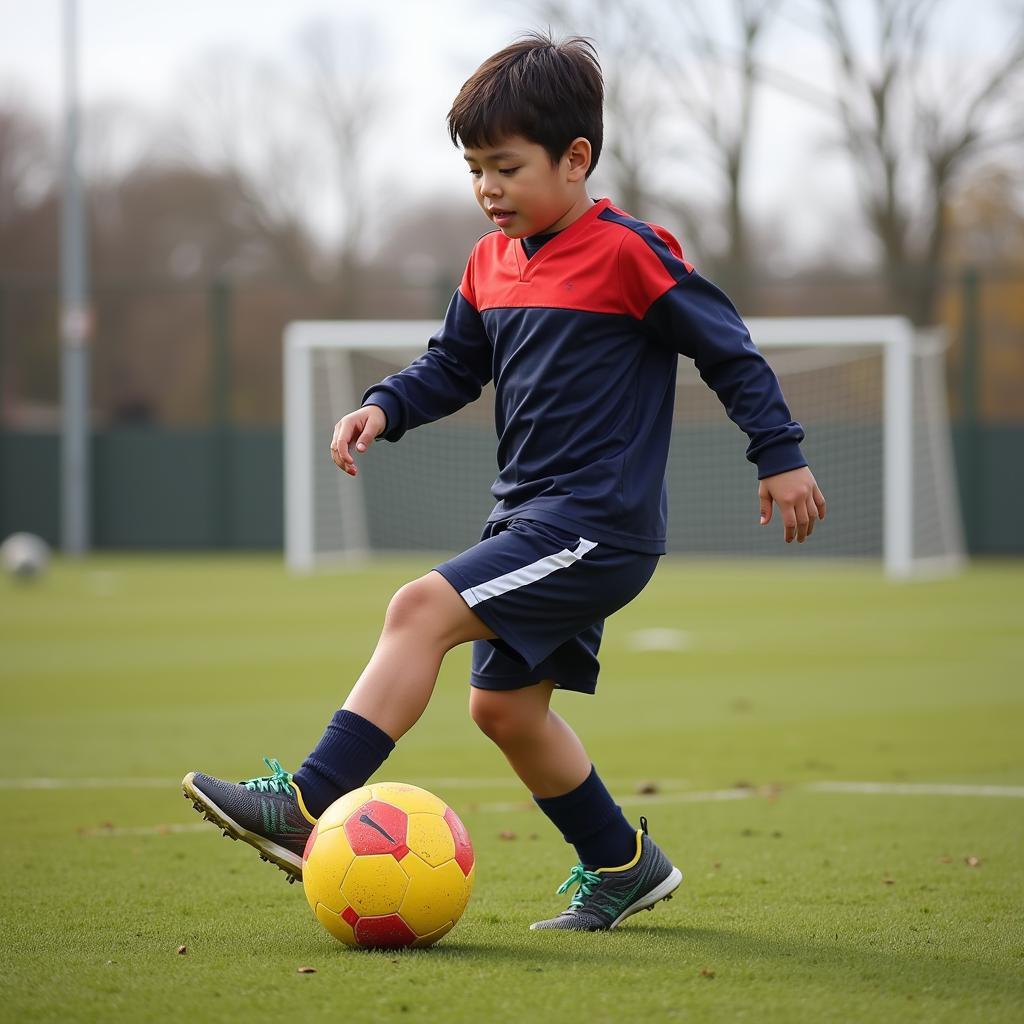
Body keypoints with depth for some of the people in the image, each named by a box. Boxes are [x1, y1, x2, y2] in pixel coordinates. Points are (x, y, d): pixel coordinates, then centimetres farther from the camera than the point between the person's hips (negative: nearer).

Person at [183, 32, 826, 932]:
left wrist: (781, 455, -6)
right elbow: (453, 366, 20)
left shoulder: (627, 254, -11)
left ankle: (309, 810, -25)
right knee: (504, 703, 13)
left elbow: (728, 348, -6)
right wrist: (383, 408, 1)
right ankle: (625, 866, 30)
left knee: (424, 608, -22)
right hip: (534, 519, 9)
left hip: (599, 523, -9)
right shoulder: (493, 262, 11)